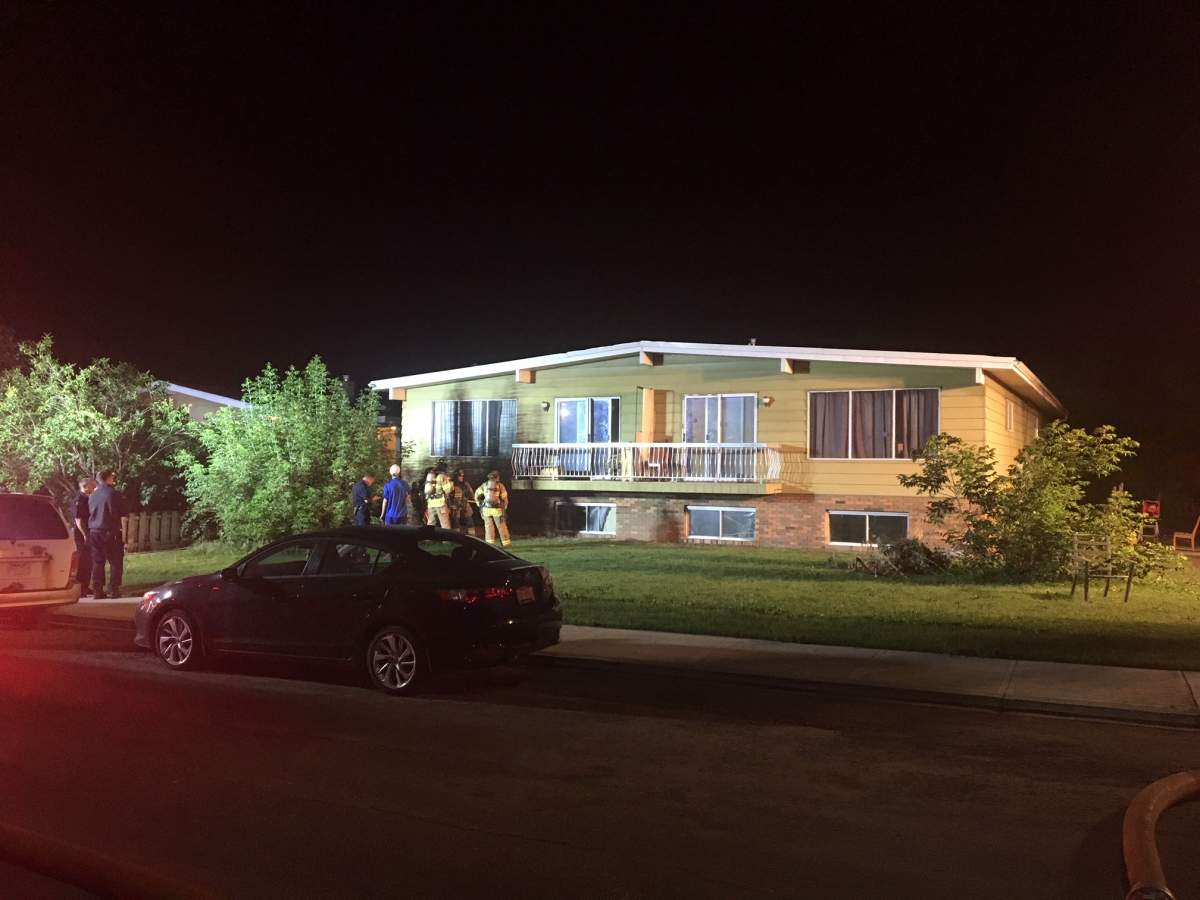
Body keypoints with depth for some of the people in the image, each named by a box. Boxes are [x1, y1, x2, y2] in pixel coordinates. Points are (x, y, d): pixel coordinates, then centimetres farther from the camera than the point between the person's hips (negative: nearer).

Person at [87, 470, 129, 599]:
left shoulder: (93, 495, 8)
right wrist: (123, 533, -5)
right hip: (110, 532, -6)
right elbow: (123, 516, -9)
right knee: (115, 562, 2)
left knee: (97, 562, 10)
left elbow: (90, 513, 17)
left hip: (94, 531, 6)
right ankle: (113, 589, -2)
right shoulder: (113, 494, -9)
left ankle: (97, 590, 9)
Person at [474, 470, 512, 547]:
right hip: (497, 509, -2)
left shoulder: (484, 485, 6)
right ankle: (506, 543, 9)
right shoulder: (500, 485, -1)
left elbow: (477, 495, 8)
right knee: (501, 526, 6)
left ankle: (490, 543, 2)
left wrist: (480, 504, 17)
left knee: (488, 526, 7)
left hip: (486, 509, 2)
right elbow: (504, 498, -1)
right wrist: (504, 508, 10)